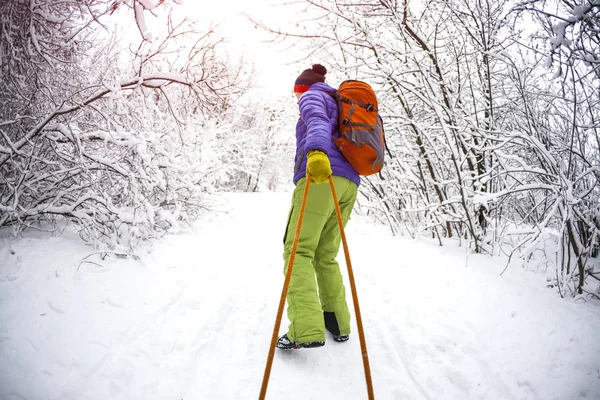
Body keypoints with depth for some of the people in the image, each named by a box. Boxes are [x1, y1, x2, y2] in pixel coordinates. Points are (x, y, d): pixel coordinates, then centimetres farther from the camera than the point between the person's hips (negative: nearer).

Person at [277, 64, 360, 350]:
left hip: (321, 178, -8)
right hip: (348, 183, 8)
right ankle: (338, 322, 14)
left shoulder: (312, 96, 10)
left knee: (299, 251, -14)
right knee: (325, 255, 13)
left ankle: (306, 329, -26)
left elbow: (317, 122, -14)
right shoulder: (340, 105, 35)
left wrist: (316, 152, -34)